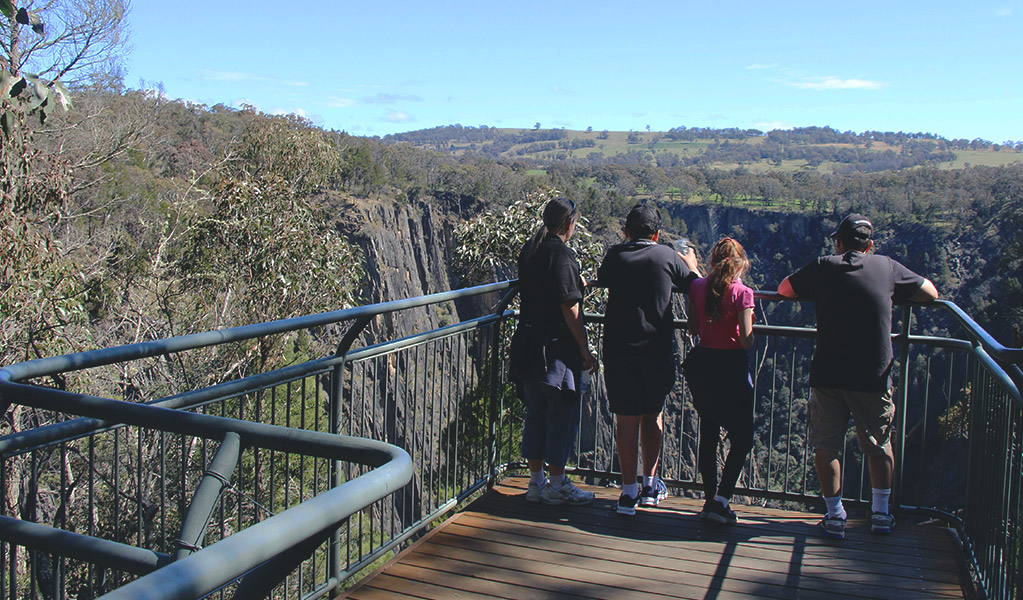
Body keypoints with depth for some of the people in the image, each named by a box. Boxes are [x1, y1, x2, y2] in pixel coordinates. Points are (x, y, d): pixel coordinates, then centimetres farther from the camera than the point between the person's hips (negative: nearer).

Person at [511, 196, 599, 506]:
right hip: (557, 348, -8)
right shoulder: (562, 254, -15)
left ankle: (536, 482, 22)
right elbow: (569, 309, -18)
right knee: (562, 414, 3)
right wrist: (586, 352, -12)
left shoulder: (528, 250, 9)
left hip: (528, 344, 8)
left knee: (536, 413, 14)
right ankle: (557, 485, 11)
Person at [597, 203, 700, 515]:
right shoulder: (668, 256, -2)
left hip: (617, 349, 0)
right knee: (653, 415, 16)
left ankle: (629, 491, 6)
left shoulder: (615, 256, 2)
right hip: (656, 350, 0)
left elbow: (601, 277, 22)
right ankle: (650, 484, 25)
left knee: (626, 420, 4)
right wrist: (691, 265, 31)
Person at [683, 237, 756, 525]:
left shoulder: (698, 287, 1)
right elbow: (746, 341, -15)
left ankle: (710, 499, 19)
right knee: (742, 439, 7)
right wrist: (749, 326, 4)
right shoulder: (742, 292, -12)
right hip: (732, 367, -5)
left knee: (708, 434, 15)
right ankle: (720, 501, 0)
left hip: (702, 364, 5)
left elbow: (693, 329, 8)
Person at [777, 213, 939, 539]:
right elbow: (930, 293, 14)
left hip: (827, 375, -1)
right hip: (874, 378, 1)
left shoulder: (823, 267, -1)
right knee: (879, 446, 19)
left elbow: (784, 289, 12)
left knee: (826, 446, 12)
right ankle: (880, 513, 27)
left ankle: (835, 515, 15)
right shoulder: (887, 267, 2)